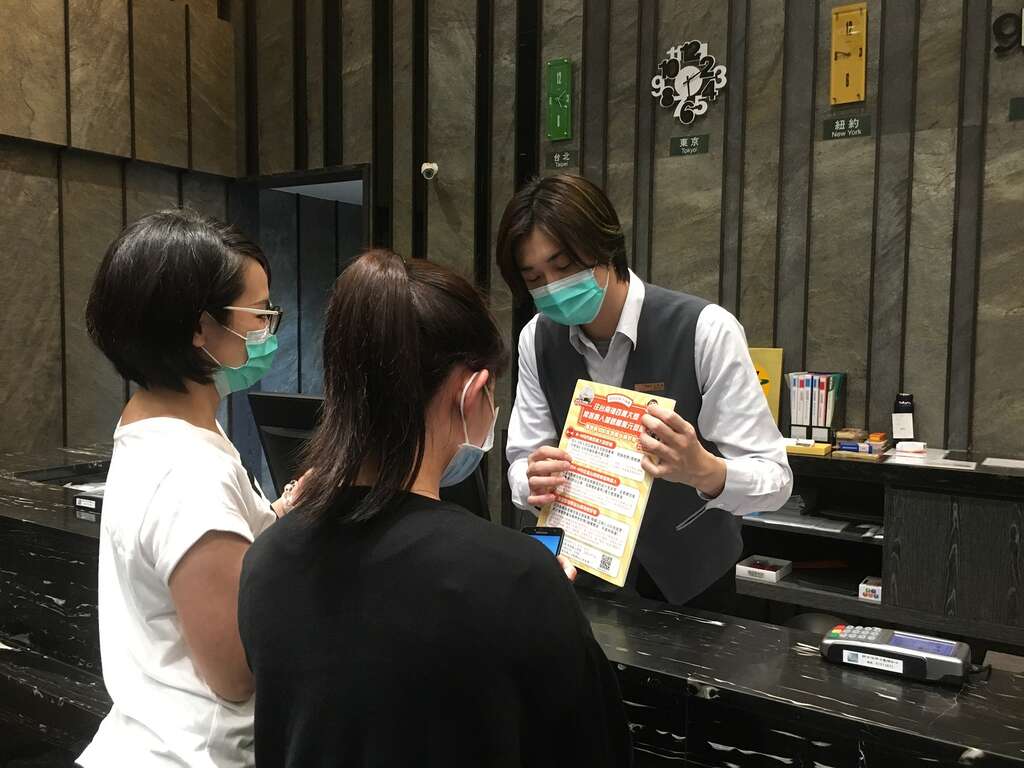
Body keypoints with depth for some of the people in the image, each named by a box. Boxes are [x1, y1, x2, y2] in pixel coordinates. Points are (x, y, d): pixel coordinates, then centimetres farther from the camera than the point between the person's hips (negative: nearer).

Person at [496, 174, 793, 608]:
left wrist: (703, 471, -43)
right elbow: (521, 463, -6)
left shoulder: (705, 330, -24)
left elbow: (774, 479, -22)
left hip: (688, 576, -2)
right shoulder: (537, 340, -11)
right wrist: (536, 483, -30)